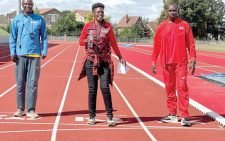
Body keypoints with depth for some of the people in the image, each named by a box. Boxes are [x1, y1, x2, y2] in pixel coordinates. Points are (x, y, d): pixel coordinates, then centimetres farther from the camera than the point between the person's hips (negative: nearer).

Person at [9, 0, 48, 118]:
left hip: (35, 55, -1)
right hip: (20, 55, 1)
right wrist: (12, 52, -1)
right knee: (20, 83, 5)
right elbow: (12, 37, 8)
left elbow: (44, 37, 8)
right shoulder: (16, 19, 7)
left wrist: (44, 51, -1)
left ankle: (31, 110, 3)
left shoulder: (40, 20, 6)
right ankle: (20, 108, 16)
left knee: (33, 83, -2)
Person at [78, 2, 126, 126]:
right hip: (91, 61, 1)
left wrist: (120, 57, 7)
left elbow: (113, 43, 8)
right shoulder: (87, 26, 3)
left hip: (105, 62, 0)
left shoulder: (108, 26, 3)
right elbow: (81, 41, 9)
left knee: (105, 87, -8)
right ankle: (92, 116, 15)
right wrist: (87, 41, -13)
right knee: (92, 89, 4)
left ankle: (110, 116, 0)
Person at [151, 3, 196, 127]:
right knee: (169, 88, 9)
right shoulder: (162, 27, 6)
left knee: (182, 87, -8)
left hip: (181, 63, -2)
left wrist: (193, 60, -7)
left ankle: (184, 116, -6)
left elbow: (191, 44, 0)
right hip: (167, 63, 2)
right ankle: (172, 114, 19)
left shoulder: (184, 25, 2)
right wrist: (153, 61, 5)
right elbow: (156, 46, 8)